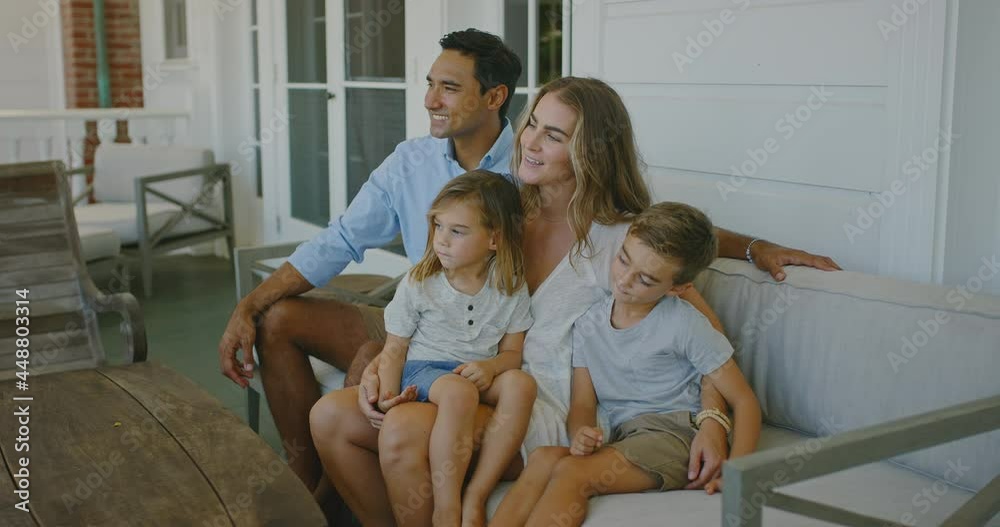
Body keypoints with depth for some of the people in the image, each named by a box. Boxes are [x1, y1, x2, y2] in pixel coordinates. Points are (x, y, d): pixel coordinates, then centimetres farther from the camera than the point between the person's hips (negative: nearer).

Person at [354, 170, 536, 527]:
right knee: (458, 391, -38)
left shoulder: (510, 288, 3)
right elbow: (394, 350, 2)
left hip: (479, 376, 3)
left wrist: (490, 367, -17)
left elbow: (512, 353, 6)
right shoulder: (418, 284, -1)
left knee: (520, 383, -31)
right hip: (423, 370, -2)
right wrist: (389, 398, -14)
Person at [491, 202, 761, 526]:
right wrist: (581, 435, -16)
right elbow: (582, 403, 8)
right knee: (544, 457, -26)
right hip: (618, 437, 5)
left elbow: (744, 400, -4)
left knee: (572, 472, -28)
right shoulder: (589, 324, 9)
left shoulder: (685, 325, -5)